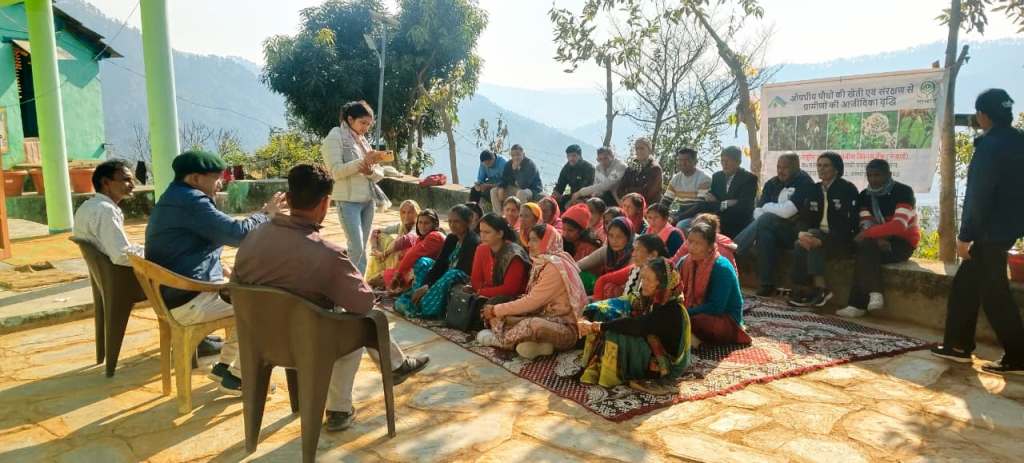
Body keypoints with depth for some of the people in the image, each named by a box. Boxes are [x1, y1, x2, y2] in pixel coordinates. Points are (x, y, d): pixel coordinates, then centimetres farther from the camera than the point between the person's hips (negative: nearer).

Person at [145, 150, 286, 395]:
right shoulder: (190, 200, -19)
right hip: (190, 301, -11)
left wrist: (218, 269, 11)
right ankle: (237, 376, 1)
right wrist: (267, 213, -5)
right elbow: (237, 233, -22)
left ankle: (225, 363, 22)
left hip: (173, 294, 11)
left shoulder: (171, 200, 16)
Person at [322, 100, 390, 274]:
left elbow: (379, 174, 13)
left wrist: (370, 171, -10)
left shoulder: (363, 140, 16)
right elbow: (336, 171, -15)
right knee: (356, 249, -13)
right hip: (348, 200, -7)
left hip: (368, 200, 7)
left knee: (362, 249, 7)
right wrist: (363, 161, -24)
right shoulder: (335, 137, -3)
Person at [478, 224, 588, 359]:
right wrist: (495, 310, -3)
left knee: (532, 324, -37)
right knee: (498, 317, 1)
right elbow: (530, 299, 8)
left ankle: (500, 340, -9)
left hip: (564, 328, -9)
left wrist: (496, 310, -11)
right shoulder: (541, 263, 11)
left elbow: (532, 302, -20)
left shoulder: (556, 266, -18)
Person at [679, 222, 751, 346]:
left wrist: (685, 312, -27)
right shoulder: (685, 262, 0)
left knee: (690, 320, -36)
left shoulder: (722, 268, -20)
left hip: (727, 322, -7)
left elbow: (715, 307, -24)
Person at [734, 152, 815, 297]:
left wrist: (767, 207, -1)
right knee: (766, 234, -31)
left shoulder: (804, 182, -7)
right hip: (774, 231, 5)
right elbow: (758, 211, 4)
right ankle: (767, 284, -30)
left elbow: (787, 211, -18)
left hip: (794, 232, -5)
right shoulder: (772, 184, 13)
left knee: (766, 219, -30)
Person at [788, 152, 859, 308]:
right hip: (817, 235, 5)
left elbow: (850, 221, -14)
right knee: (799, 245, -27)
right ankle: (802, 290, -30)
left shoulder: (847, 189, -4)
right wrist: (802, 232, -19)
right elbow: (805, 216, 7)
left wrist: (820, 239, -26)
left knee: (813, 234, -32)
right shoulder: (815, 190, 13)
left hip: (841, 239, -5)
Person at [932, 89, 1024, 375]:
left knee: (993, 294, -2)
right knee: (965, 285, 14)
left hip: (993, 232, -9)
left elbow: (978, 196, -19)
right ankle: (958, 344, 20)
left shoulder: (991, 145, -17)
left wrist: (965, 236, -16)